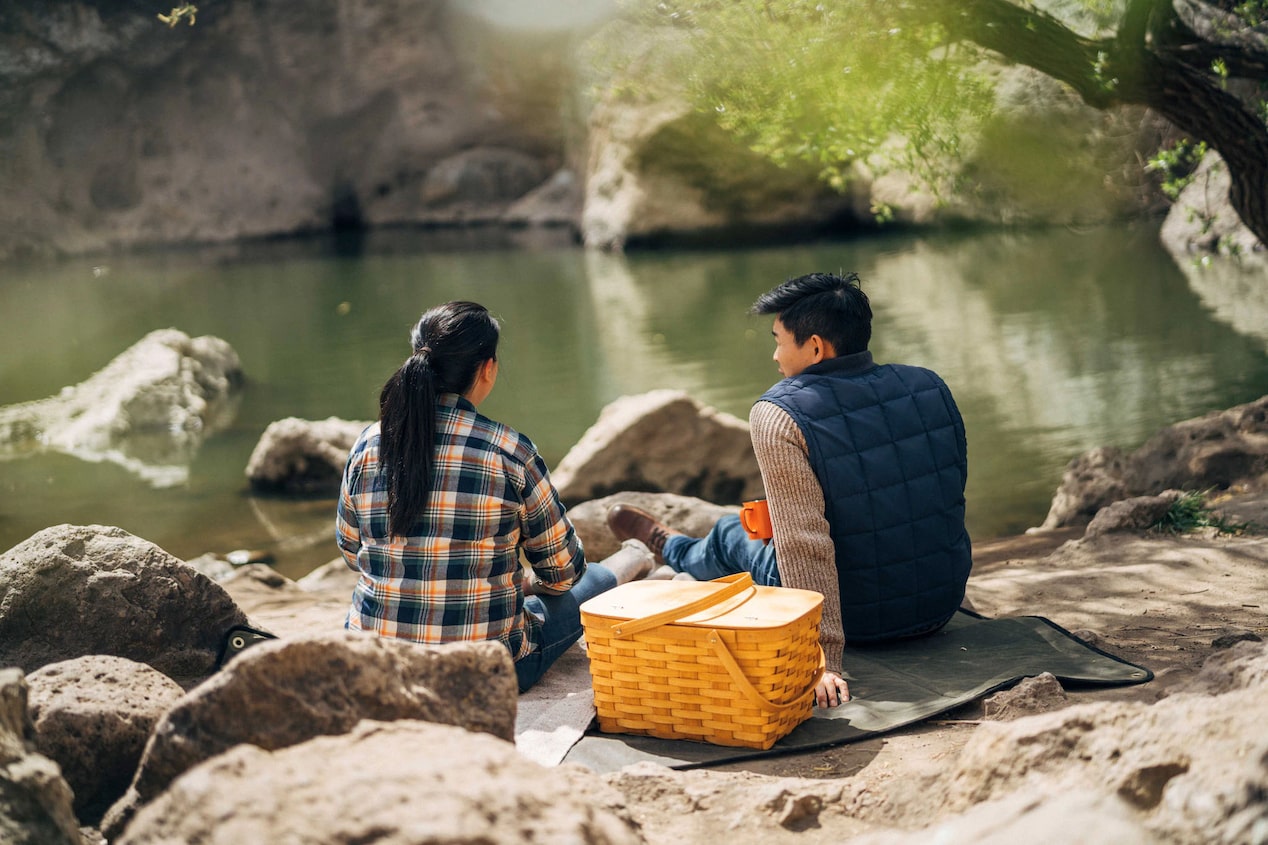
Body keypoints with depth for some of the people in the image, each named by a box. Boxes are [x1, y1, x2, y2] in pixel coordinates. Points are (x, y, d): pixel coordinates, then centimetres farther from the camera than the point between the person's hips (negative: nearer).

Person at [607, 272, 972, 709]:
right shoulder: (930, 388, -4)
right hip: (943, 605, 5)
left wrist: (823, 657, -26)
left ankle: (668, 546, 60)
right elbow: (950, 492, 10)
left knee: (729, 535, 25)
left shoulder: (778, 417, -21)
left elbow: (804, 545, -27)